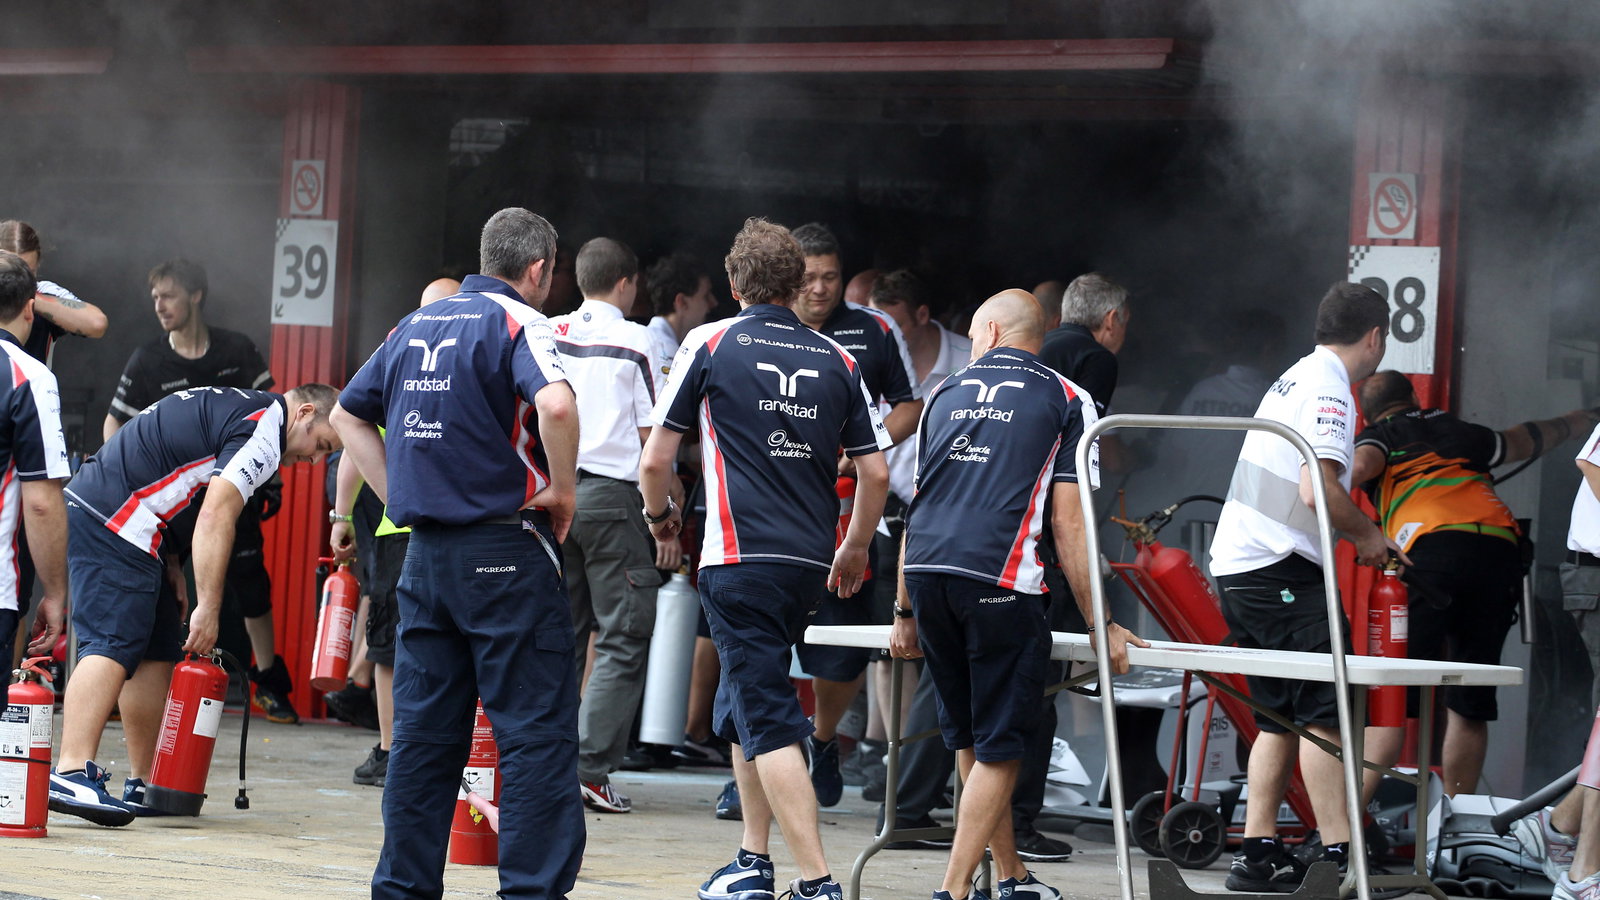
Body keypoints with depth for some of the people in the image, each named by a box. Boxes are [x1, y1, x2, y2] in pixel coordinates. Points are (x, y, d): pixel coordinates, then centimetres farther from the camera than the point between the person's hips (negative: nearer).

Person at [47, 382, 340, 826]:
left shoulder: (232, 407, 22)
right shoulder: (263, 431, -9)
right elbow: (215, 516, -18)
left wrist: (168, 566, 17)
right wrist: (208, 609, -18)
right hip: (113, 521, -11)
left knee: (158, 651, 11)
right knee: (112, 644, -19)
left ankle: (144, 784, 13)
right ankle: (72, 773, -32)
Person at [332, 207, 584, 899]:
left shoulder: (414, 328, 14)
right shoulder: (518, 323, -8)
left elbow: (348, 414, 22)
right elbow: (556, 404, -28)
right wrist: (562, 488, -12)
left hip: (425, 551, 7)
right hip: (506, 553, -7)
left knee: (423, 731, 11)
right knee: (537, 732, -3)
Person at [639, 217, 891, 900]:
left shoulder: (710, 344, 0)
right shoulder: (836, 360, 11)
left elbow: (654, 462, 1)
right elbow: (875, 471, 12)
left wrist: (660, 513, 23)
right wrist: (856, 548, 29)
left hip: (740, 558, -5)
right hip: (809, 562, 5)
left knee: (769, 722, -9)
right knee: (744, 701, 21)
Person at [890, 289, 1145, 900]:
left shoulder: (946, 393, 21)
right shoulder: (1067, 401, 8)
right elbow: (1068, 523, 0)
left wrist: (906, 612, 31)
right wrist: (1099, 626, 3)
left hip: (925, 572, 5)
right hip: (997, 578, -5)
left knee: (970, 739, 17)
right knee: (998, 748, 2)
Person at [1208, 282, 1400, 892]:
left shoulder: (1295, 379, 20)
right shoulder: (1328, 389, -11)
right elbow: (1318, 489, -22)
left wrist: (1363, 537, 26)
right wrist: (1368, 534, -6)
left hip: (1238, 566, 10)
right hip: (1277, 567, -10)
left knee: (1283, 717, 12)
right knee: (1326, 710, -13)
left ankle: (1259, 853, 11)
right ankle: (1339, 858, -18)